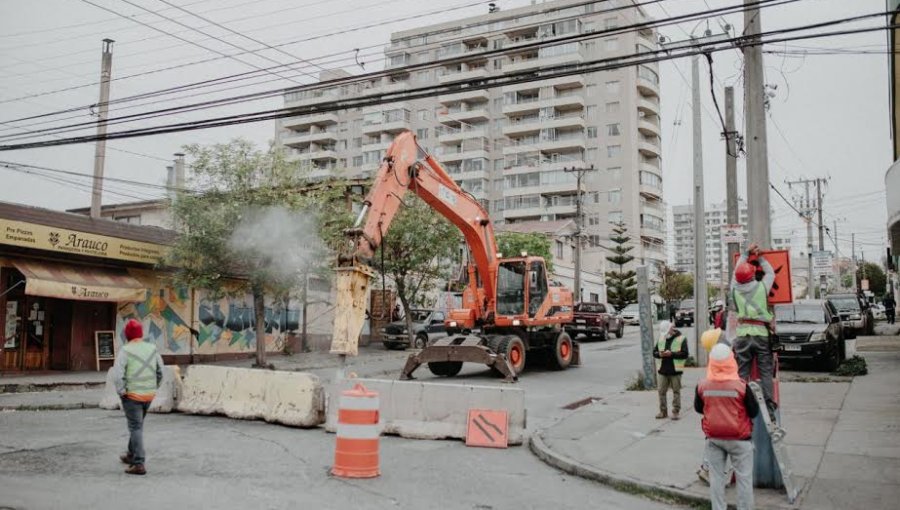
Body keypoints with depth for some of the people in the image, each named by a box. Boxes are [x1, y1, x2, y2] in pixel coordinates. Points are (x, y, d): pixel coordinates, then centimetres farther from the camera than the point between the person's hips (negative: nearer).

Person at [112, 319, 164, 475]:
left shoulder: (125, 351, -14)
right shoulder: (152, 348, 0)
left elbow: (117, 375, -23)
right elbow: (160, 371, 4)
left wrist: (121, 392, -11)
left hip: (131, 395, -5)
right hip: (148, 395, 5)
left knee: (136, 429, -3)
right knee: (138, 424, 23)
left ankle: (139, 464, -7)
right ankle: (131, 455, 37)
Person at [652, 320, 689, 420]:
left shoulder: (681, 339, -3)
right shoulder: (661, 339, 11)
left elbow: (685, 354, -10)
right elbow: (654, 351, 12)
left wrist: (671, 354, -19)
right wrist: (659, 354, -11)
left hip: (675, 370, -4)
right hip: (662, 370, 4)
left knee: (676, 391, 3)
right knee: (661, 391, 5)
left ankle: (675, 412, 11)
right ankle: (663, 411, 15)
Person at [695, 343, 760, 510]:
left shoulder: (702, 385, -9)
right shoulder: (741, 385, -18)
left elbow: (698, 408, 7)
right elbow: (754, 412, -6)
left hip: (713, 438, 3)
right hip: (739, 438, -3)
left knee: (716, 477, 12)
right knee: (744, 478, 9)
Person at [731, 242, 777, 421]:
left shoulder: (735, 289, 3)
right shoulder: (761, 287, -2)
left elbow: (736, 271, 22)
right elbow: (770, 272, 18)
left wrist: (746, 253, 30)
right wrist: (760, 257, 29)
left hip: (742, 336, 2)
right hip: (761, 334, -1)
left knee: (742, 374, 3)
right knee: (766, 373, 0)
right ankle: (769, 411, -3)